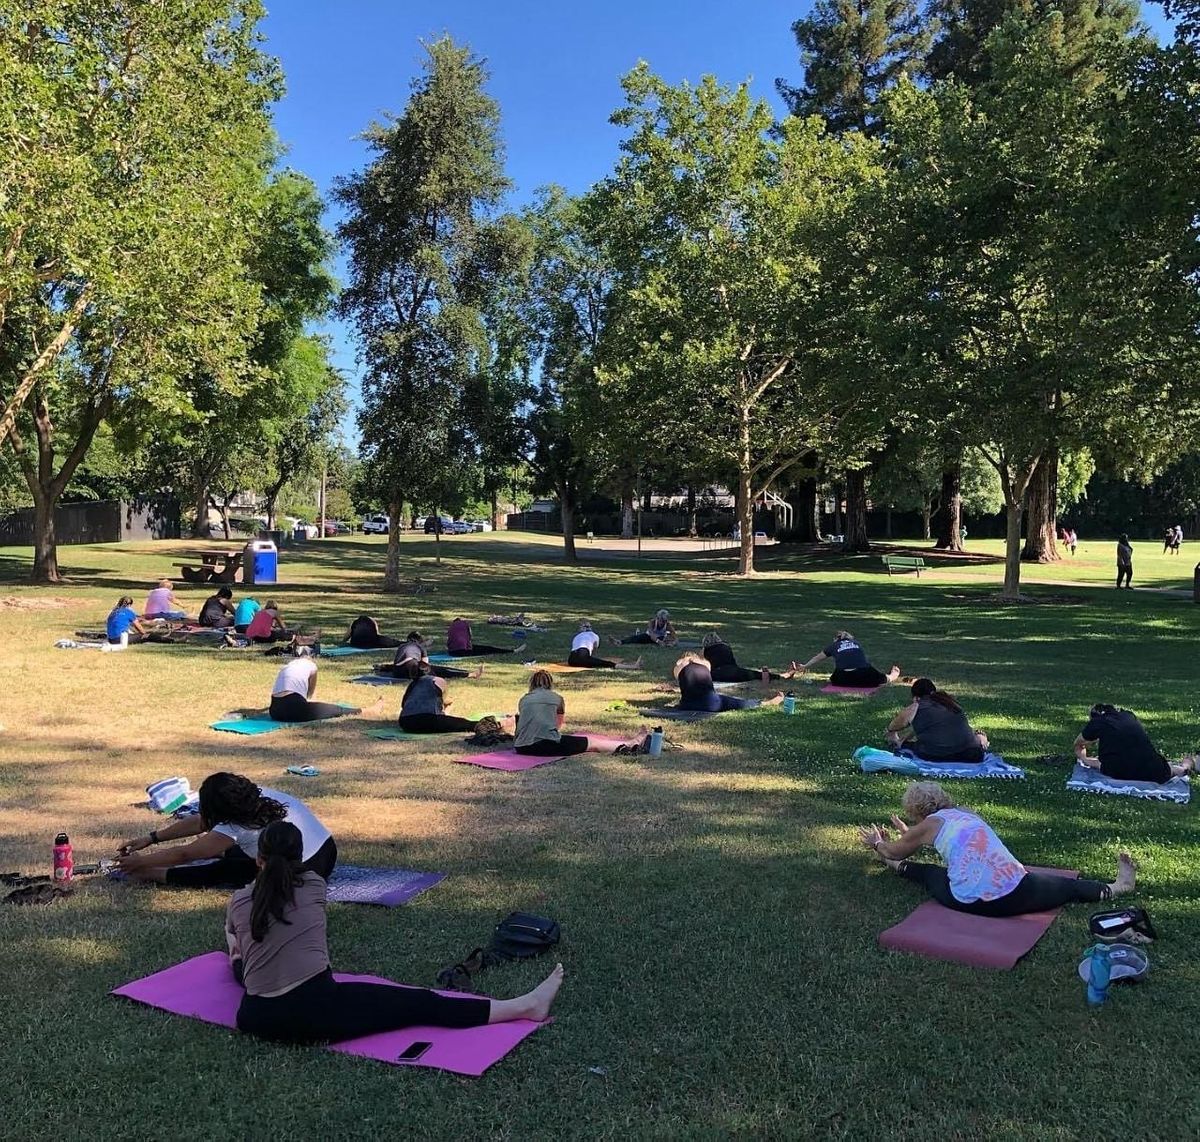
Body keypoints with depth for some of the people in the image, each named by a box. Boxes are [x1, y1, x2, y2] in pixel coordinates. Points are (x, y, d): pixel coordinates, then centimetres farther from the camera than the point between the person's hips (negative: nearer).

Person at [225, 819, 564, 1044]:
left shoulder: (238, 901, 9)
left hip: (256, 1019, 4)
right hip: (316, 1012, -3)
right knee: (419, 1004, 0)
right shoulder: (313, 884, 6)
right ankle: (526, 1006, 1)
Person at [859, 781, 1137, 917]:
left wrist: (877, 842, 48)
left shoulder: (928, 825, 7)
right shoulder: (965, 813, 21)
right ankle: (1117, 887, 34)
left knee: (930, 873, 27)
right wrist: (907, 833, 60)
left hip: (969, 902, -3)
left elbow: (894, 851, 26)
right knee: (1068, 885, 27)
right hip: (1015, 895, 3)